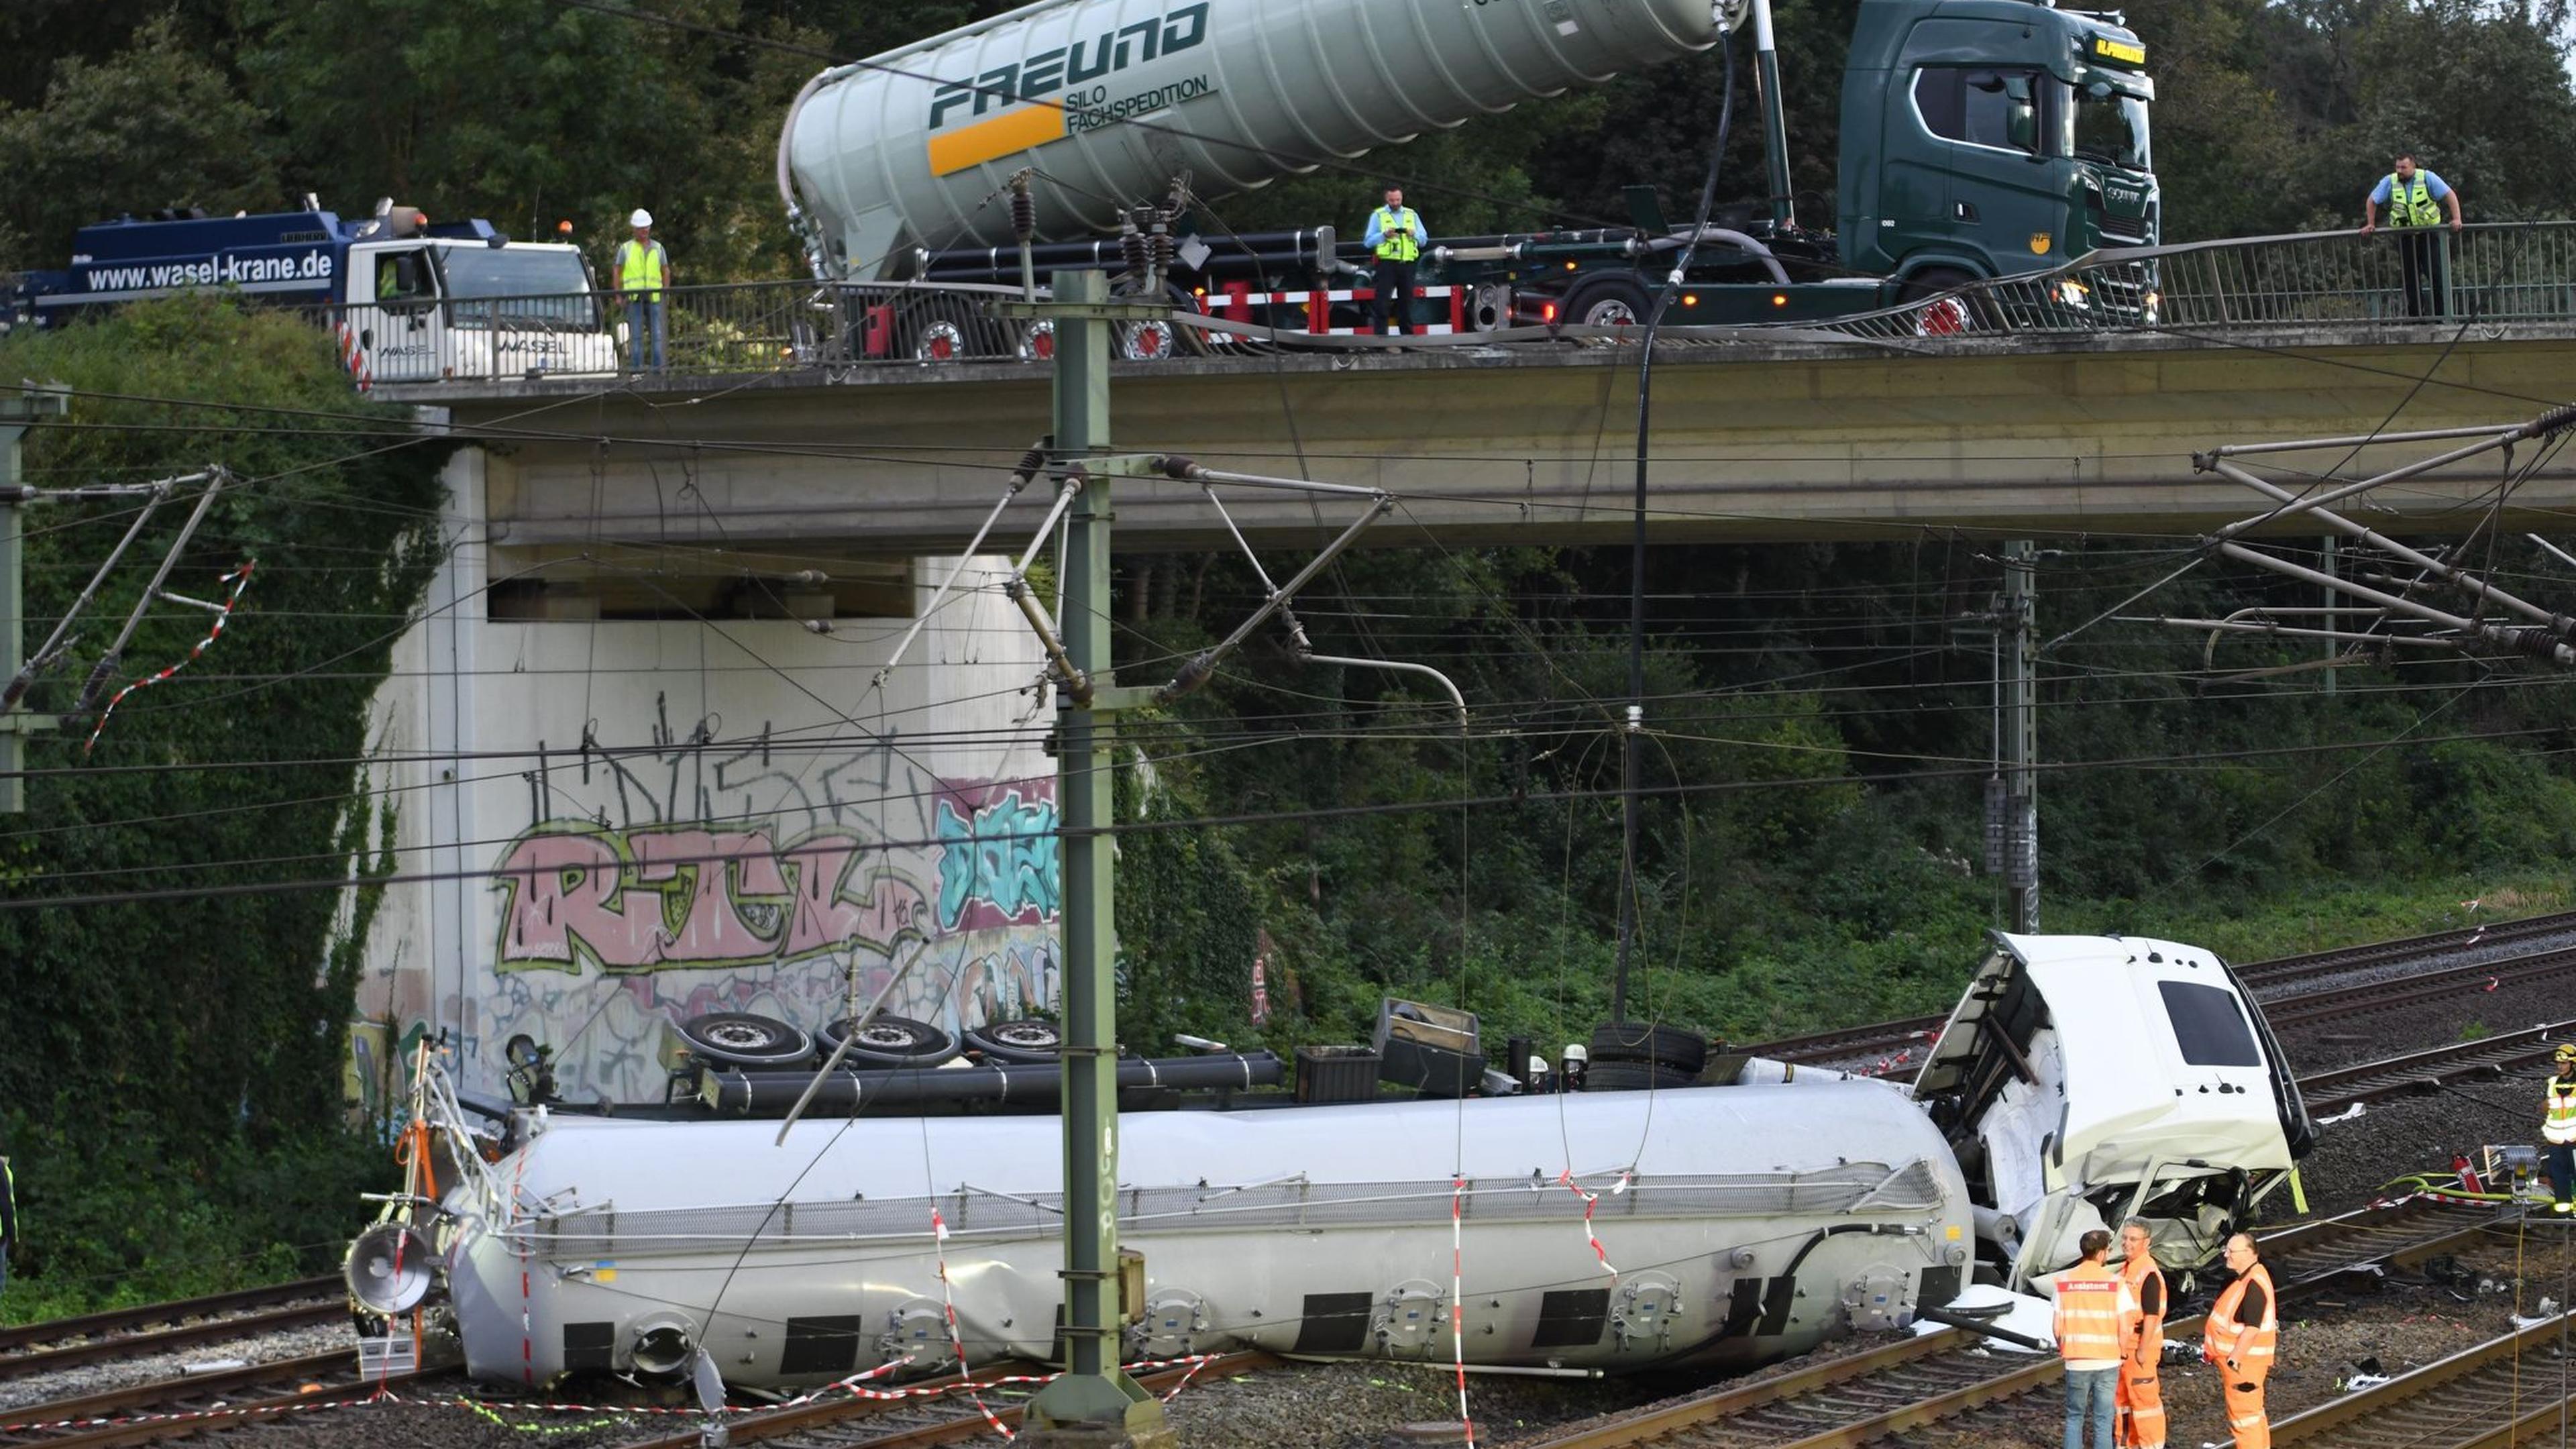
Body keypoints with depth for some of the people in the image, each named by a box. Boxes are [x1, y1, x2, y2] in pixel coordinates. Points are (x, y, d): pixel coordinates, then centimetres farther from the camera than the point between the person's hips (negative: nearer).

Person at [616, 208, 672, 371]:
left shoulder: (657, 248, 14)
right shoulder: (626, 248, 10)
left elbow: (666, 272, 17)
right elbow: (618, 272, 10)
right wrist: (619, 295, 1)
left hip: (654, 297, 1)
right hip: (633, 297, -1)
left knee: (657, 333, -3)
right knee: (636, 335, -4)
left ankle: (658, 367, -1)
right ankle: (636, 367, -3)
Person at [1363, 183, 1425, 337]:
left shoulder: (1411, 215, 16)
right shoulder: (1378, 216, 7)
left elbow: (1424, 239, 12)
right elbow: (1368, 241, 1)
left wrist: (1414, 235, -9)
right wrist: (1384, 235, -15)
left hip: (1407, 264, 3)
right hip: (1387, 264, -3)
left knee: (1406, 301, 6)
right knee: (1381, 302, -11)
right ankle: (1381, 335, -12)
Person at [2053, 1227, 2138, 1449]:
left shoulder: (2064, 1282, -4)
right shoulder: (2115, 1283, -8)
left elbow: (2058, 1326, -2)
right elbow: (2126, 1328, -9)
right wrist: (2123, 1353, 9)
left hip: (2076, 1362, 1)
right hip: (2108, 1361, -1)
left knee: (2074, 1418, 15)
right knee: (2103, 1420, 7)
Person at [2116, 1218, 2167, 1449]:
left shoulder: (2149, 1274, -17)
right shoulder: (2125, 1269, 12)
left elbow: (2151, 1315, -21)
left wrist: (2143, 1350, -22)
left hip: (2141, 1346, -10)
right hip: (2123, 1346, 10)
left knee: (2144, 1398, -5)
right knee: (2122, 1397, 15)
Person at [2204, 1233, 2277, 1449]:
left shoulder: (2254, 1285, -23)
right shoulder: (2247, 1279, 11)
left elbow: (2252, 1328, -26)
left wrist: (2234, 1359, -25)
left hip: (2243, 1360, -11)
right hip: (2238, 1357, 11)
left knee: (2244, 1415, -5)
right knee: (2254, 1413, 17)